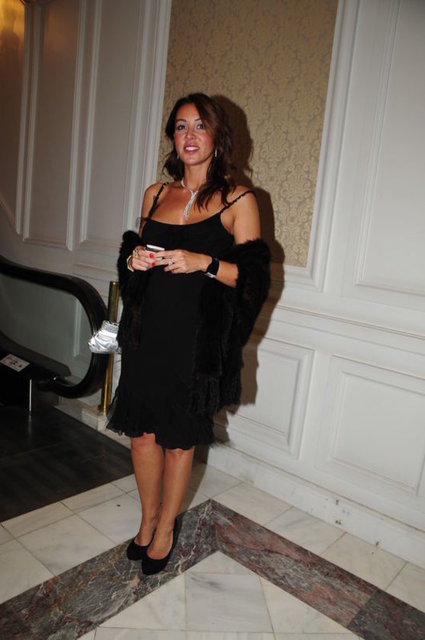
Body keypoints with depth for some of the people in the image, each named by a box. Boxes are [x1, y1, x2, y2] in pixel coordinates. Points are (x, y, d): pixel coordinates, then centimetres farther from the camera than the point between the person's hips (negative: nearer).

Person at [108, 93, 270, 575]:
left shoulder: (238, 201, -3)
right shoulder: (155, 194, 11)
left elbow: (253, 277, -6)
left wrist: (204, 262, -21)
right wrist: (134, 259, -3)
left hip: (198, 338, -4)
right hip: (149, 331, 4)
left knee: (179, 438, 8)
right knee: (142, 431, 10)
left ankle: (165, 529, 32)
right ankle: (148, 518, 35)